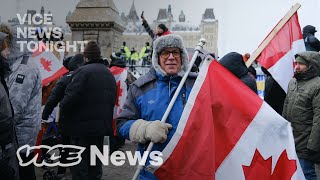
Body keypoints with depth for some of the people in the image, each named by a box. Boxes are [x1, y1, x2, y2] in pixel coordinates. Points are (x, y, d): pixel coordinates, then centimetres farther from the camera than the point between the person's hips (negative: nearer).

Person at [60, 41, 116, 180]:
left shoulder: (83, 71, -14)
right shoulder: (109, 73, 12)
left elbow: (70, 97, -22)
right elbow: (113, 99, 14)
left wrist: (62, 109, -4)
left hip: (82, 126, -7)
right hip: (102, 125, 8)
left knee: (79, 164, 4)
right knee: (95, 163, 20)